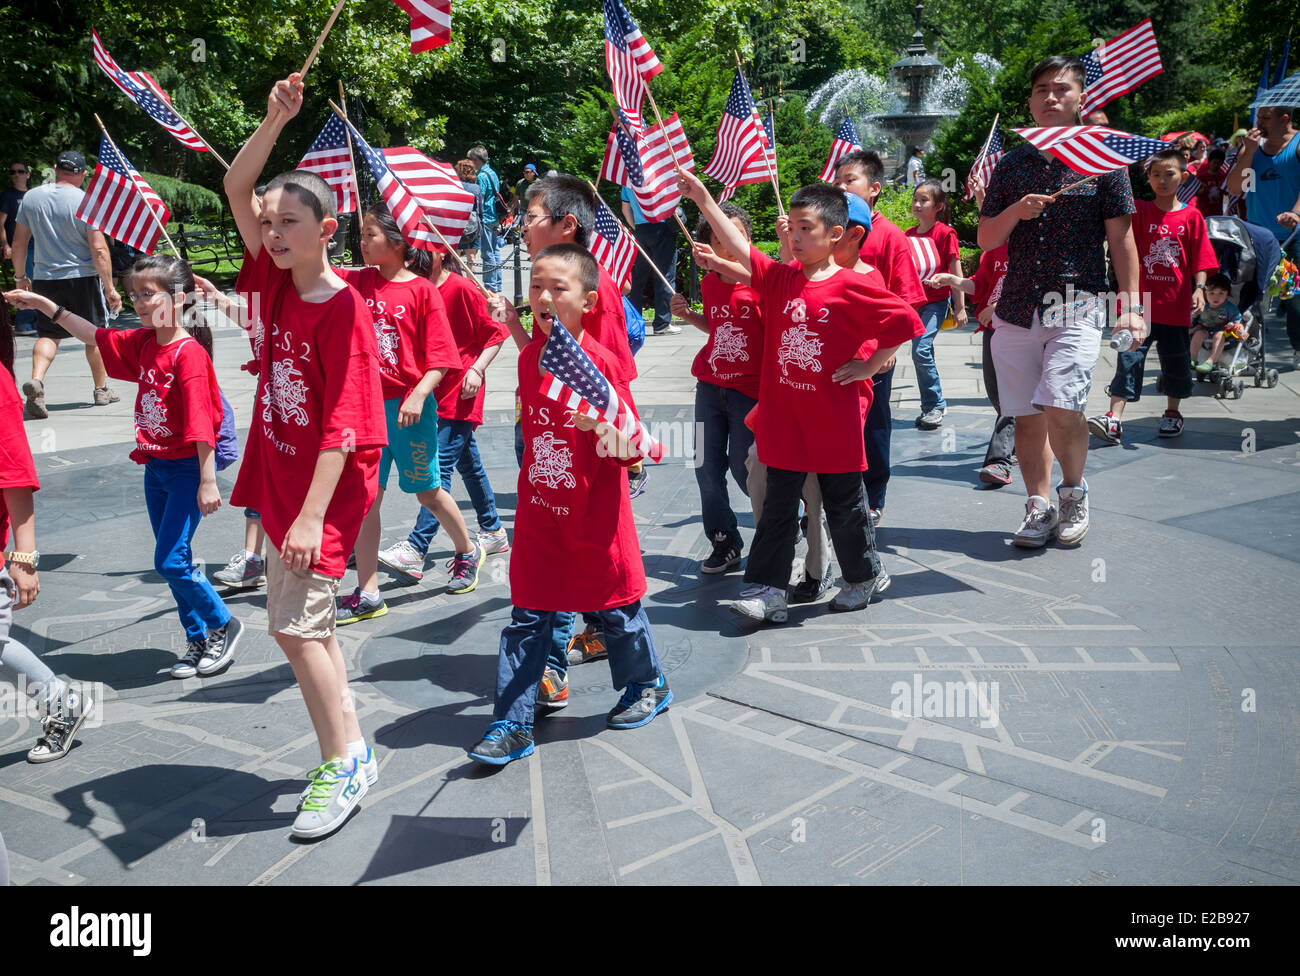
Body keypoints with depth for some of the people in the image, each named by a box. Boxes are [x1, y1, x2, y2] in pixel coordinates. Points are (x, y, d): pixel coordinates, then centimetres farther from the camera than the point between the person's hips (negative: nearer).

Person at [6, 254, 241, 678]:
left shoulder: (189, 353, -18)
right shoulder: (143, 343, 6)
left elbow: (202, 422, -21)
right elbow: (96, 336, 22)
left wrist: (208, 482, -23)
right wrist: (46, 305, 17)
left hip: (187, 469, -9)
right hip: (155, 468, 9)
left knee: (170, 560, -9)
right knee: (174, 560, 12)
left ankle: (224, 625, 11)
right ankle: (198, 642, 23)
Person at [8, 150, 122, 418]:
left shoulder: (31, 197, 3)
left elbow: (19, 243, 8)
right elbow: (99, 250, -15)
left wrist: (20, 276, 20)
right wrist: (110, 288, -11)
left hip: (45, 278, 3)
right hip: (83, 277, -3)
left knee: (48, 334, 9)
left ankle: (36, 379, -16)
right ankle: (101, 389, 23)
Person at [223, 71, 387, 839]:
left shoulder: (344, 308, -17)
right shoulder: (276, 283, 4)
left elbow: (344, 423, -21)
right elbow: (236, 189, 3)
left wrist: (312, 515, -24)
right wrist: (276, 122, -11)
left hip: (327, 485, -8)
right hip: (281, 475, 8)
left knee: (296, 623, -9)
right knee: (305, 620, 14)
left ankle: (346, 762, 6)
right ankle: (349, 751, 27)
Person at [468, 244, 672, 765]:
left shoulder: (600, 361, -16)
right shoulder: (532, 354, -1)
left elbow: (630, 450, -15)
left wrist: (600, 425, -33)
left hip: (595, 515, -4)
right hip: (539, 511, 4)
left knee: (615, 606, 14)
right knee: (527, 619, 5)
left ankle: (647, 684, 39)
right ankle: (511, 725, 12)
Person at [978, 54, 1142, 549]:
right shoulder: (1011, 164, 12)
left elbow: (1121, 238, 3)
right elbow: (985, 239, 12)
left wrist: (1131, 303, -5)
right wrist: (1016, 212, -8)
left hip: (1078, 307, -3)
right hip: (1016, 310, 3)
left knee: (1060, 407, -18)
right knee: (1027, 416, 5)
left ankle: (1074, 492, 7)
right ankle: (1039, 508, 19)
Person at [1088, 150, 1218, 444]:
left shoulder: (1191, 216, 3)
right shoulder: (1140, 211, 6)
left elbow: (1201, 258, 2)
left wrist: (1199, 288, -9)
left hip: (1176, 303, 1)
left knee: (1175, 359, 12)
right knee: (1130, 356, -6)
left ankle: (1172, 413, 29)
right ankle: (1114, 419, -10)